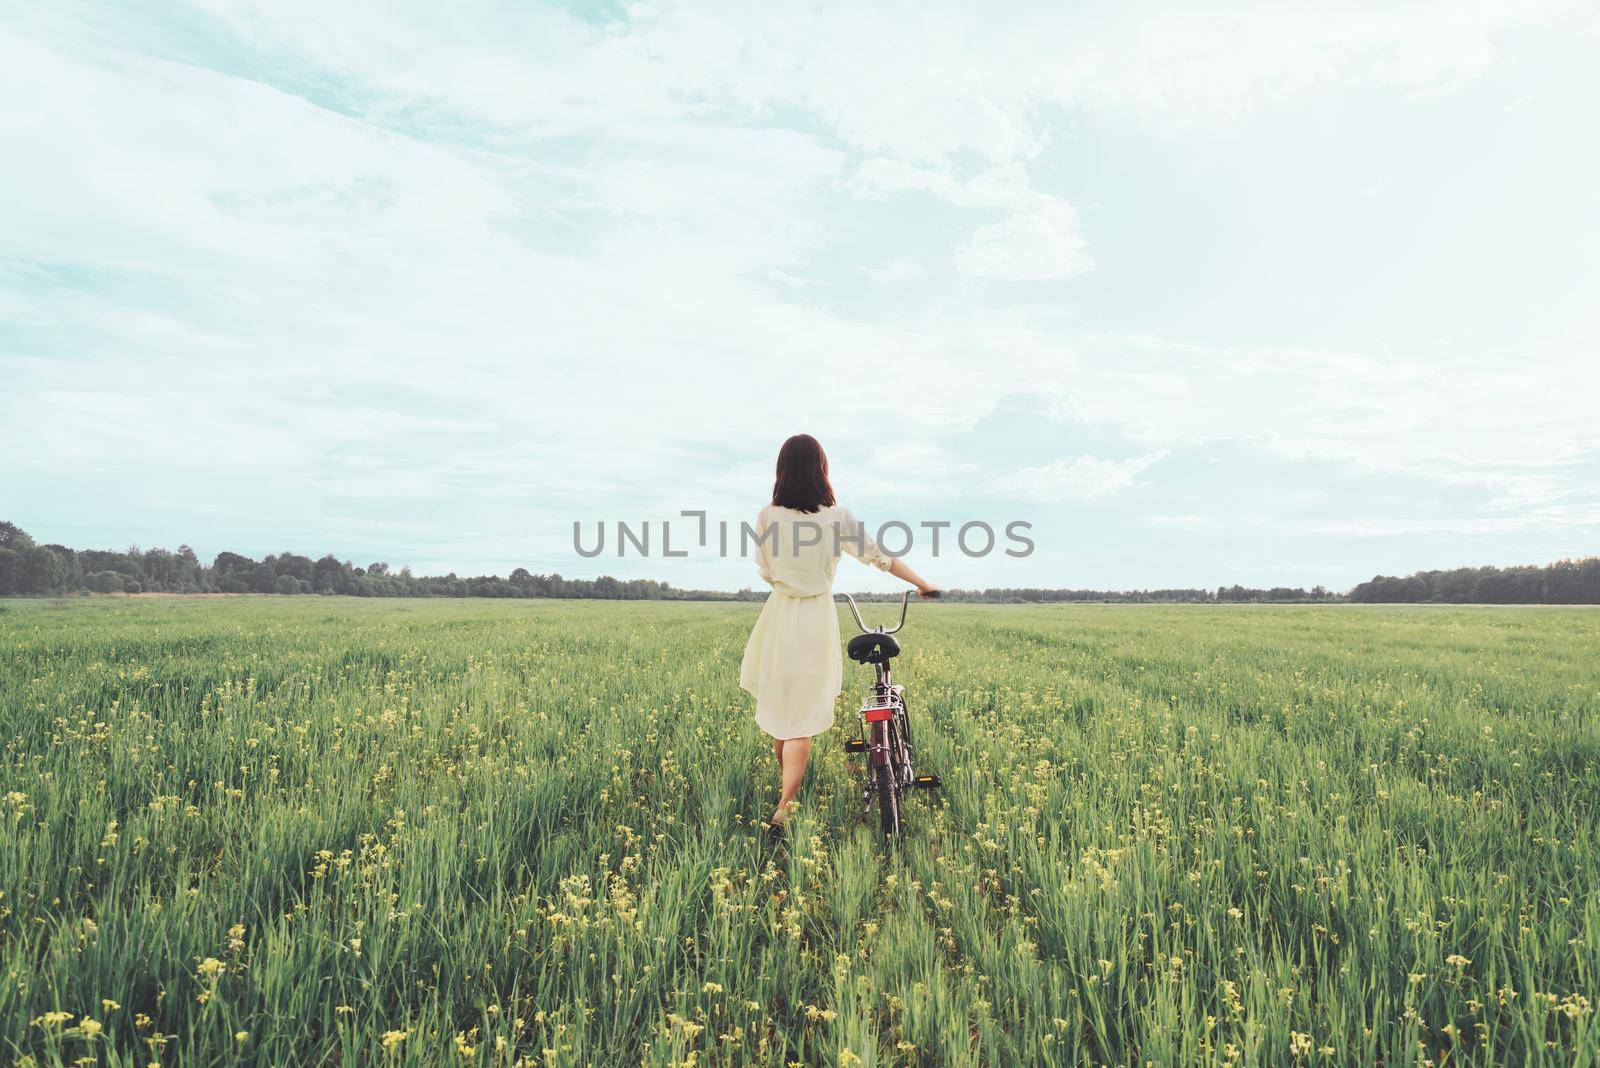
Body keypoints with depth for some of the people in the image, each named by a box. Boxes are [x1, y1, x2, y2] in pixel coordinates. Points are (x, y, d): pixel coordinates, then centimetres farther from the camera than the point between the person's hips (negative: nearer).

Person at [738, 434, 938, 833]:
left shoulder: (768, 517, -6)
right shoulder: (837, 516, -9)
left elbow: (766, 573, 4)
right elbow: (880, 558, -2)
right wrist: (923, 584, 11)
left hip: (779, 616, 2)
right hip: (817, 620, -2)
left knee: (779, 711, 19)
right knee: (802, 721, 4)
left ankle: (787, 789, 36)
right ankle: (784, 808, 0)